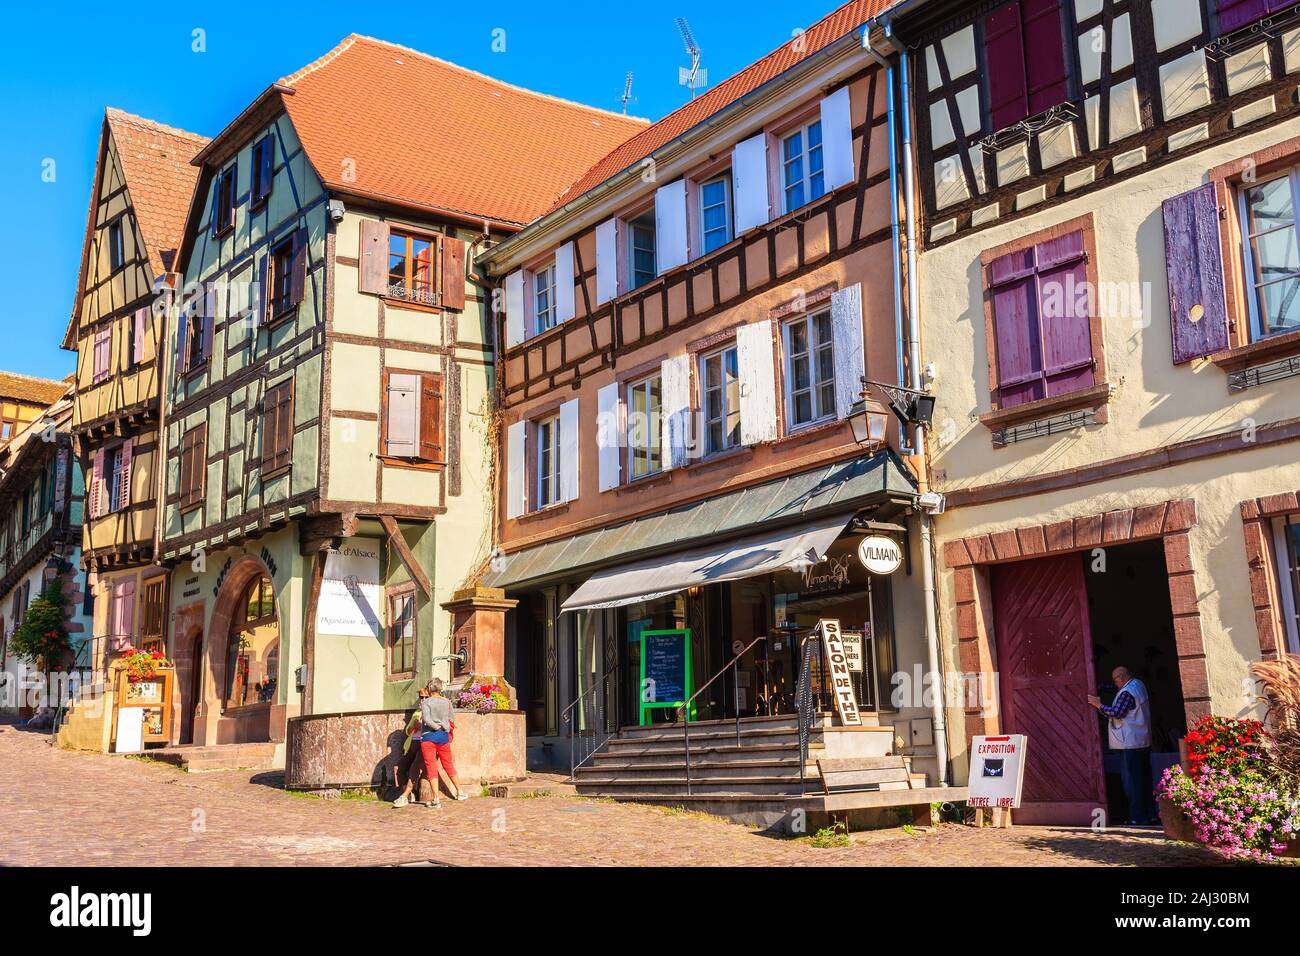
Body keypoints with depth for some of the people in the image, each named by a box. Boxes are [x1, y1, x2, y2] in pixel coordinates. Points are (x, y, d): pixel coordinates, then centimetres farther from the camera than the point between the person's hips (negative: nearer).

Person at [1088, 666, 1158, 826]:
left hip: (1130, 743, -10)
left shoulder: (1127, 692, -19)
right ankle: (1151, 815, 18)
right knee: (1145, 778, 14)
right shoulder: (1139, 685, 12)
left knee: (1131, 781, -4)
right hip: (1143, 741, 10)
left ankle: (1138, 817, -3)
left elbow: (1116, 712, -23)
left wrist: (1099, 705, -12)